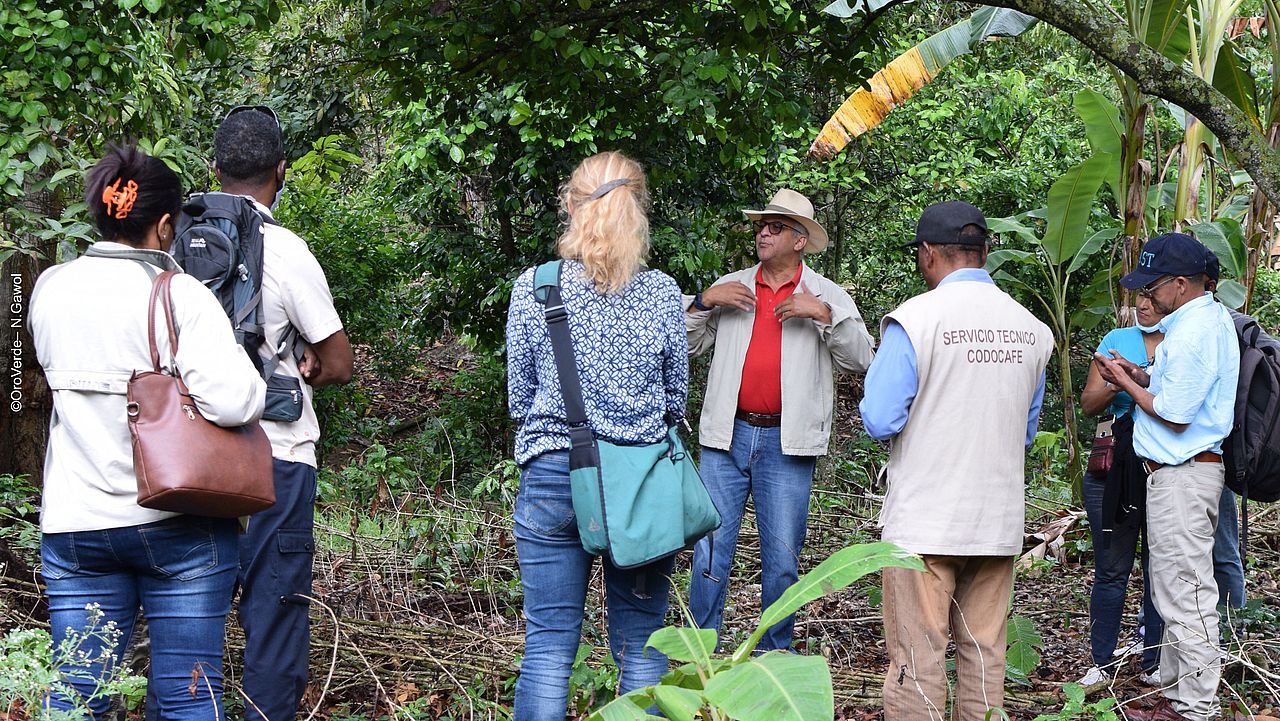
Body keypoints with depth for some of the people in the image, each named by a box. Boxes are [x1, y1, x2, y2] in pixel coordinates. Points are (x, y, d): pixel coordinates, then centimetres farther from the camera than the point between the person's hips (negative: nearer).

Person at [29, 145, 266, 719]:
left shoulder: (50, 290, 2)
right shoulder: (182, 296, -12)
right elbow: (231, 402, -23)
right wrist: (260, 387, -1)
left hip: (75, 523, 4)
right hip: (179, 526, -4)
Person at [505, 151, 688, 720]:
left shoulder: (532, 288, -3)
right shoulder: (663, 293, -1)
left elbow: (519, 397, 4)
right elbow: (676, 397, 8)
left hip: (553, 479, -1)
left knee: (549, 645, 2)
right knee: (641, 645, 7)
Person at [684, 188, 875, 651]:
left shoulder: (827, 296, 6)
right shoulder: (730, 287, 12)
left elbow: (861, 359, -3)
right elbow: (687, 344, 15)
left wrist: (823, 314, -15)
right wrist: (703, 301, -2)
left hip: (787, 443, -1)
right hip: (727, 438, 2)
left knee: (782, 559, 5)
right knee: (711, 551, 1)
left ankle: (775, 656, 17)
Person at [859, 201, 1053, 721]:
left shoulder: (914, 319, -12)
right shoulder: (1031, 328, 6)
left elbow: (880, 421, -12)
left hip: (924, 521, -5)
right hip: (999, 519, 5)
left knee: (917, 658, 0)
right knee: (985, 653, 11)